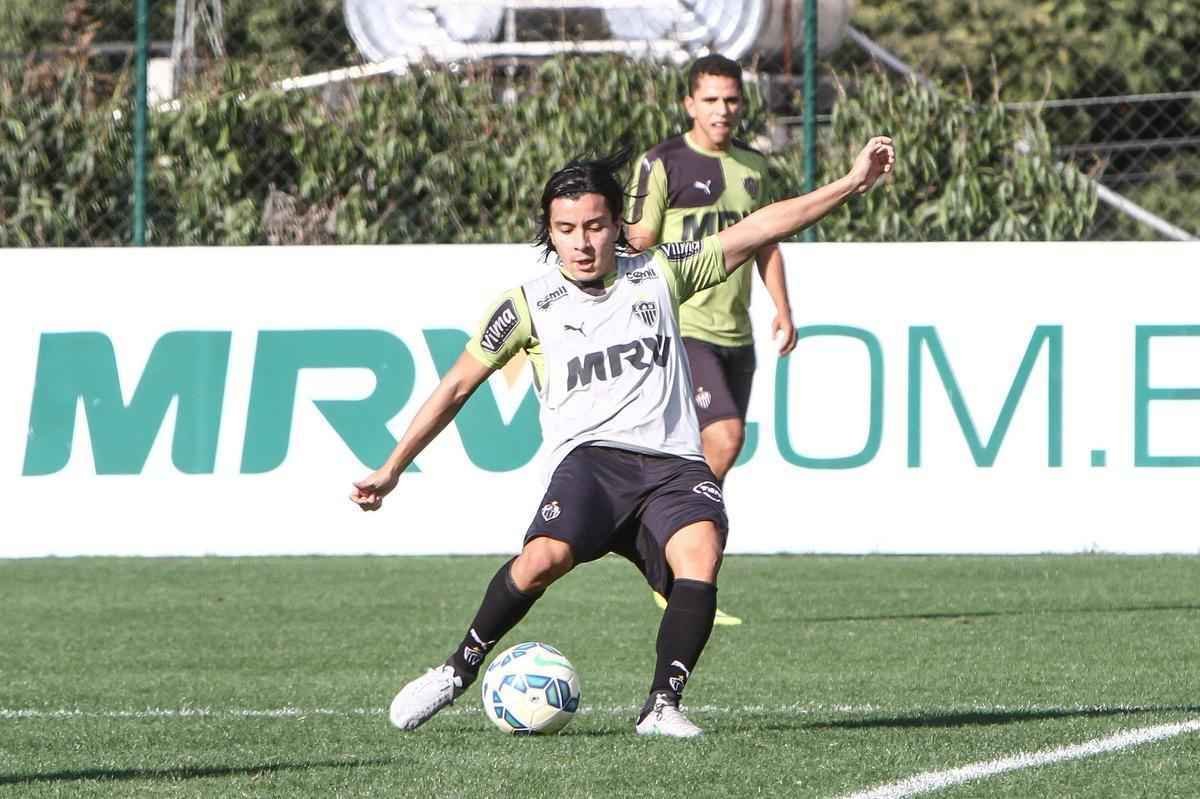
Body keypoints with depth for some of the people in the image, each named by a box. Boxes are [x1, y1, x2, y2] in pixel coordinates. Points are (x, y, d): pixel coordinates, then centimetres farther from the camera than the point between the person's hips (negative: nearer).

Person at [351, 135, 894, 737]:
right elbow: (456, 388, 15)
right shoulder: (530, 304, 10)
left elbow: (757, 230, 16)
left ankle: (662, 706, -25)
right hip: (589, 455, -2)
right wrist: (391, 470, 14)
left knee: (701, 552, -31)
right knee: (547, 556, -32)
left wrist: (851, 183, 13)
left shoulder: (659, 274, 15)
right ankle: (460, 668, -9)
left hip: (672, 459, 2)